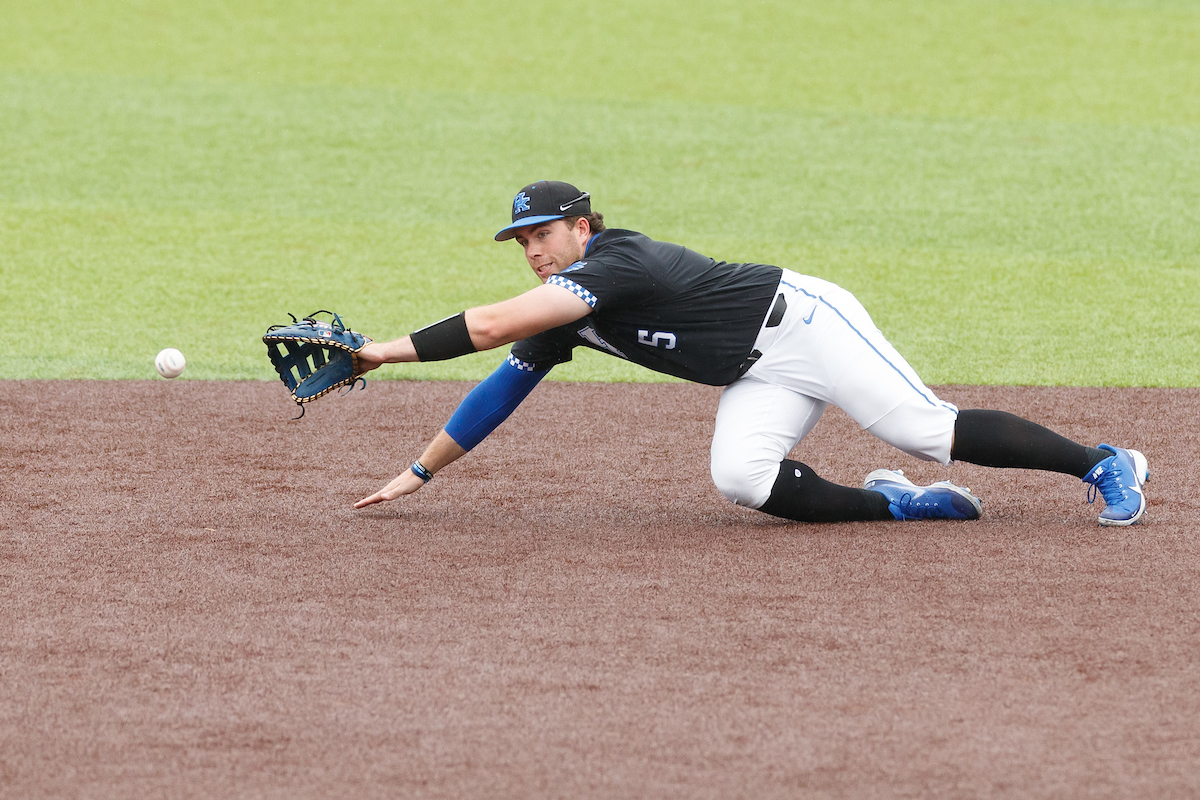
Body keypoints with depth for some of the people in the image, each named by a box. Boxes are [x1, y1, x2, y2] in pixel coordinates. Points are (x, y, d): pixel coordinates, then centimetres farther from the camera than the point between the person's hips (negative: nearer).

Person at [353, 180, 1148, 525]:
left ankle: (1104, 463, -5)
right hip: (761, 378, 8)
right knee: (740, 476, -19)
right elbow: (502, 387, 16)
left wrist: (391, 350, -27)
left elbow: (492, 324, -30)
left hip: (801, 319, -8)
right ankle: (898, 504, -5)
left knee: (926, 430, -16)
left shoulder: (613, 263, -21)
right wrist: (420, 472, 13)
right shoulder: (561, 317, 8)